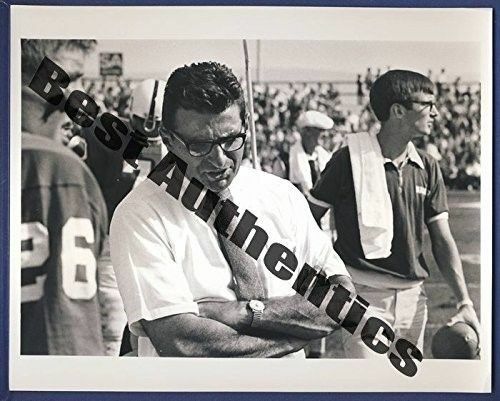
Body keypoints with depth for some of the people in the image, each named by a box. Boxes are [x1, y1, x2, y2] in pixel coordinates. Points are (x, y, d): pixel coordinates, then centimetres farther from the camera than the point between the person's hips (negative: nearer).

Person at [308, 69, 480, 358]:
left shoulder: (427, 168, 5)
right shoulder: (350, 160, -10)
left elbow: (443, 240, 4)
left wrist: (465, 302, -5)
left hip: (414, 298, 6)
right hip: (365, 298, -5)